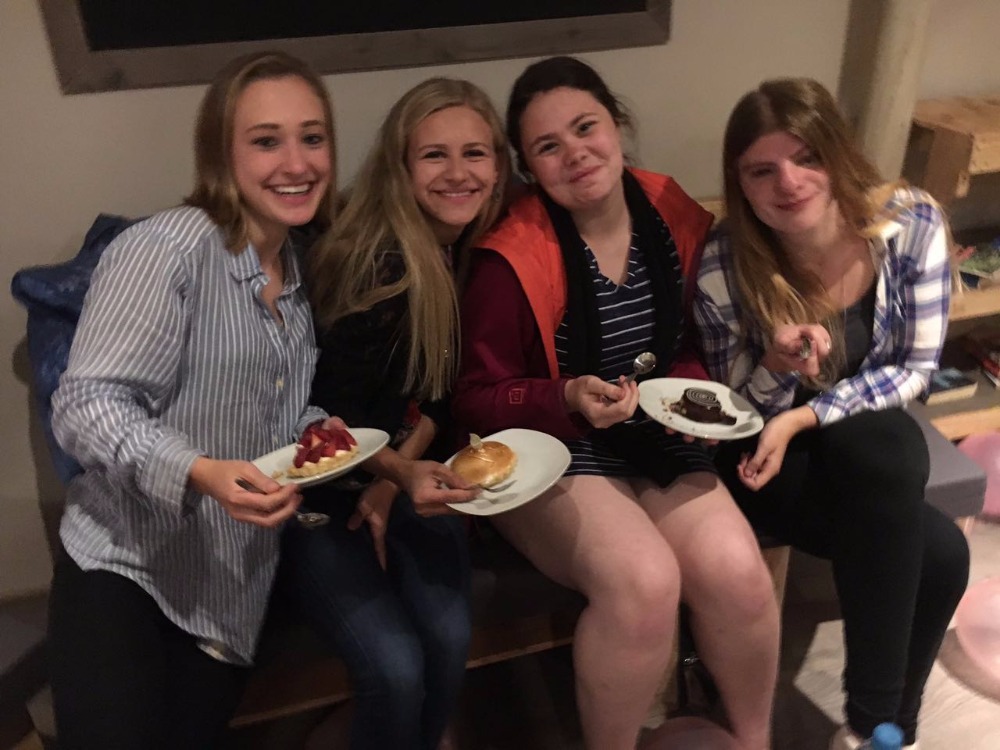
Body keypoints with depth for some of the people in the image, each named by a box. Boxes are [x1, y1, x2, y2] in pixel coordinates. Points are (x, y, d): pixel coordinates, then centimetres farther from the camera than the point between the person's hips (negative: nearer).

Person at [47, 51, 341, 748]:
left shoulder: (298, 272, 7)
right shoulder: (165, 248, -17)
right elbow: (84, 404, -22)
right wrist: (199, 473, -36)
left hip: (233, 588, 7)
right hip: (124, 568, -6)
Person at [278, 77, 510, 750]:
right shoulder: (375, 261, -22)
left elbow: (444, 392, 3)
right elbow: (331, 419, -19)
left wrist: (402, 473, -11)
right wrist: (397, 473, -37)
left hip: (409, 472, 5)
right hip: (322, 485, -4)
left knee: (449, 638, -15)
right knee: (395, 665, -20)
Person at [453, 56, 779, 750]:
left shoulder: (675, 218, -1)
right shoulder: (513, 261, -16)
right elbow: (479, 399, -9)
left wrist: (690, 389, -6)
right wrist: (571, 400, -25)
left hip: (661, 444, 5)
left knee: (736, 571, -18)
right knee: (645, 581, -28)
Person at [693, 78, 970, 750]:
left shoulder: (914, 225, -16)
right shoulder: (724, 267, -21)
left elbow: (916, 368, -9)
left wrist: (804, 418, -23)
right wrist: (777, 364, -31)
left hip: (875, 437, 3)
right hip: (767, 449, -2)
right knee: (936, 553, -24)